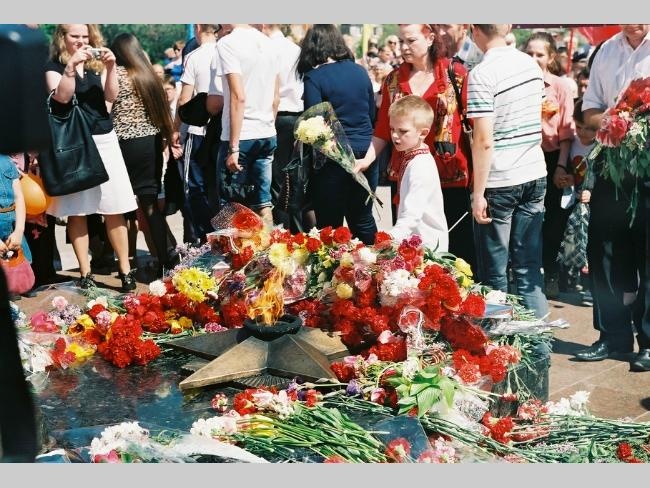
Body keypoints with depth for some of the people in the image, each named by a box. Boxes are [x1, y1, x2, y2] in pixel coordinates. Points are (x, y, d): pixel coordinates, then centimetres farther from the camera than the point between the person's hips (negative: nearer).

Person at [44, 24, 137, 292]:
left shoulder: (97, 64, 12)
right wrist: (71, 65, -26)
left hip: (104, 139, 3)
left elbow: (111, 96, -2)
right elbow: (61, 97, -16)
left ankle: (125, 269, 6)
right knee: (77, 211, 1)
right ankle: (85, 272, 7)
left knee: (114, 209, 0)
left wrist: (111, 67, -15)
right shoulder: (54, 66, 2)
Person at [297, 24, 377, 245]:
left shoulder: (313, 78, -9)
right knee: (363, 219, 15)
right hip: (366, 154, 6)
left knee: (330, 226, 4)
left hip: (333, 158, -5)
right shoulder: (360, 71, 8)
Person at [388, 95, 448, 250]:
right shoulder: (408, 157, 10)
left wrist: (391, 238, -36)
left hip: (427, 243, -8)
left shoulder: (421, 167, -19)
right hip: (411, 240, 9)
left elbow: (411, 215, -28)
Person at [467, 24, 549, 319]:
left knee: (494, 273, 6)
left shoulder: (481, 74, -15)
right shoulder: (531, 64, 6)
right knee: (529, 267, 11)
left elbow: (484, 141, -19)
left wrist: (478, 194, -14)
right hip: (535, 175, 6)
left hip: (499, 183, -6)